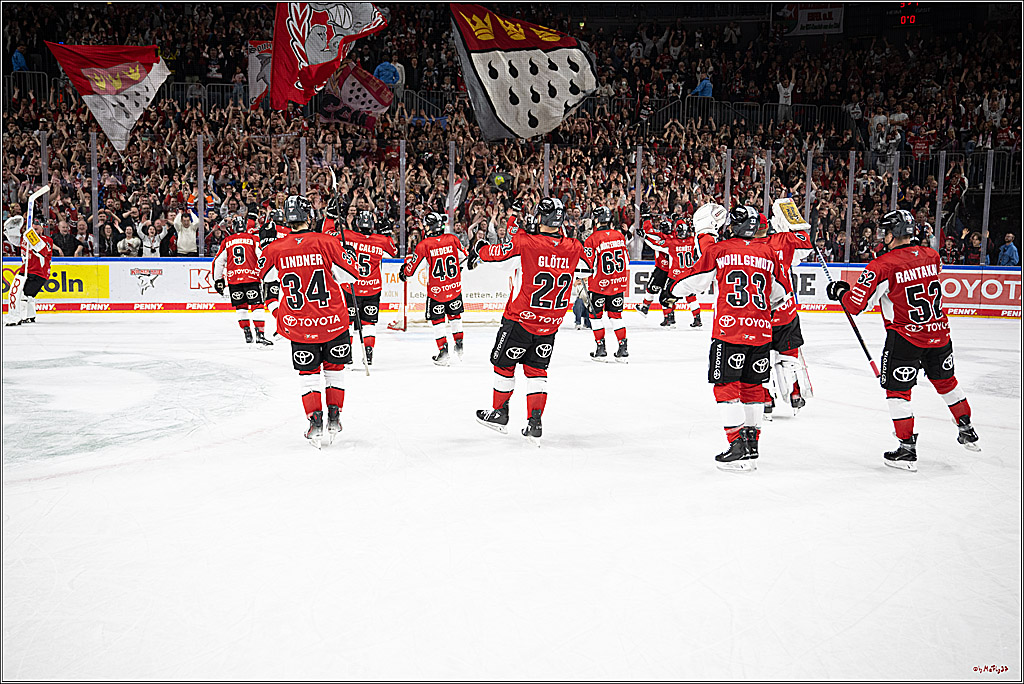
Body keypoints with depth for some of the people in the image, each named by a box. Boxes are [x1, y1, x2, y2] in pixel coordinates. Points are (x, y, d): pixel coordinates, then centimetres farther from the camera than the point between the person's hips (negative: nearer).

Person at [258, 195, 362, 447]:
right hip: (333, 320, 0)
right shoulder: (326, 242, -12)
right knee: (334, 367, 19)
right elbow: (350, 275, -6)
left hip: (299, 325, 0)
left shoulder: (275, 249, -7)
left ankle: (315, 420, 3)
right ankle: (334, 418, 20)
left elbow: (266, 276, 14)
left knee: (308, 371, 15)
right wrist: (351, 255, 14)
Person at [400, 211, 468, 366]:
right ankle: (459, 345, 27)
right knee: (454, 315, 23)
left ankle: (443, 352, 6)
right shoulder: (452, 239, -4)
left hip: (435, 290, -3)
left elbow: (412, 265, -4)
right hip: (455, 287, 3)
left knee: (437, 320, 9)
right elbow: (464, 256, 11)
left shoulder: (424, 244, -13)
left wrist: (404, 272, 18)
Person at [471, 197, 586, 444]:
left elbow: (495, 253, -7)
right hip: (550, 324, 4)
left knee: (504, 364, 17)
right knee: (536, 369, 16)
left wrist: (478, 249, 17)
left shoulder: (524, 243, -19)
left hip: (519, 320, -4)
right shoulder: (572, 248, -7)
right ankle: (534, 422, 6)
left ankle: (499, 413, 31)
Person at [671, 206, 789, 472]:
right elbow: (779, 295, 20)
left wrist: (672, 290, 27)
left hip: (729, 330, -4)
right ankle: (752, 442, 21)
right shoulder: (768, 254, 11)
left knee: (726, 386, 0)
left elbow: (692, 281, 6)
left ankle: (739, 449, -8)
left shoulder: (718, 250, -1)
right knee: (752, 386, 15)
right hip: (761, 331, 5)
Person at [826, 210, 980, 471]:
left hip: (905, 338, -6)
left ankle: (907, 449, 5)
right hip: (939, 332, 6)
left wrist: (840, 291, 5)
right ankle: (967, 431, 37)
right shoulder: (931, 256, 0)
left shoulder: (882, 266, -16)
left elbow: (856, 304, -14)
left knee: (897, 390, 7)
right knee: (946, 381, 24)